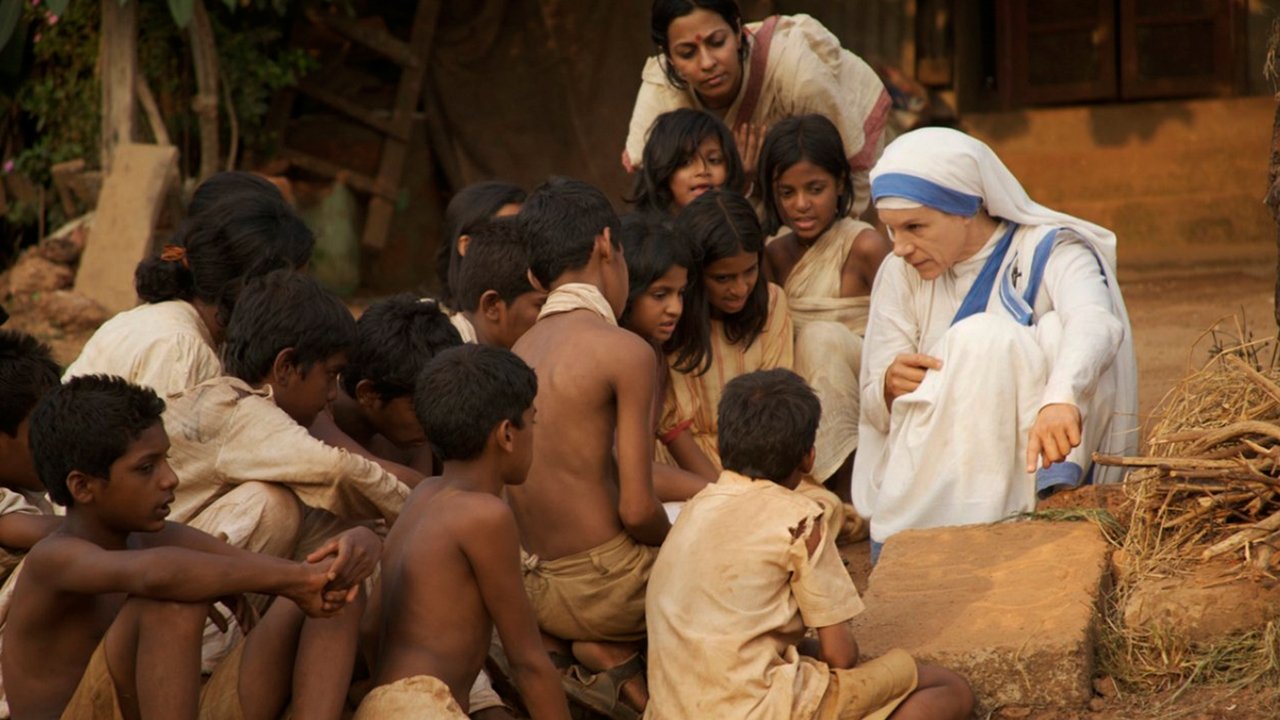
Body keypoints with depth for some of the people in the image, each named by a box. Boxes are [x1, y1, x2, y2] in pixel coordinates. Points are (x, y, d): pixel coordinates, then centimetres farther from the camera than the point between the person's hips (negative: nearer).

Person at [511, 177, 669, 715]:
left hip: (537, 593, 6)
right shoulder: (625, 352, -14)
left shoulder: (517, 353, 7)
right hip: (608, 586, -6)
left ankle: (613, 652, 7)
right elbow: (637, 510, -17)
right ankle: (617, 651, 5)